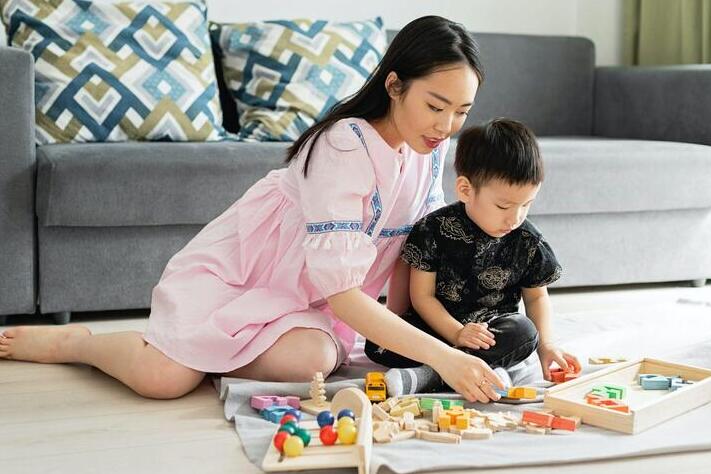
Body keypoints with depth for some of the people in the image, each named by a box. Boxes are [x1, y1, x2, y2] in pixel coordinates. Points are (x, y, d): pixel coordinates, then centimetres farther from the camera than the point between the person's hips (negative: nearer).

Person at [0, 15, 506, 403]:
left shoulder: (430, 148, -5)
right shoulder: (345, 145, -29)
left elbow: (413, 245, 7)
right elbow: (339, 289, -34)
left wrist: (397, 333, -4)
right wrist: (439, 355, -39)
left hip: (300, 298, 6)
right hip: (239, 264, -6)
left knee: (313, 360, -27)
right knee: (165, 377, -25)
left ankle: (198, 346, 2)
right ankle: (75, 342, 9)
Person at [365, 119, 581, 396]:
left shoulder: (528, 242, -3)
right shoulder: (434, 230, -10)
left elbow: (536, 296, 11)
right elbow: (422, 296, -8)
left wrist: (546, 344, -5)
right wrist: (457, 333, -22)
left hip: (493, 328, 2)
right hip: (439, 324, -1)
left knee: (525, 332, -32)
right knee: (376, 342, -25)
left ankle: (427, 375, -32)